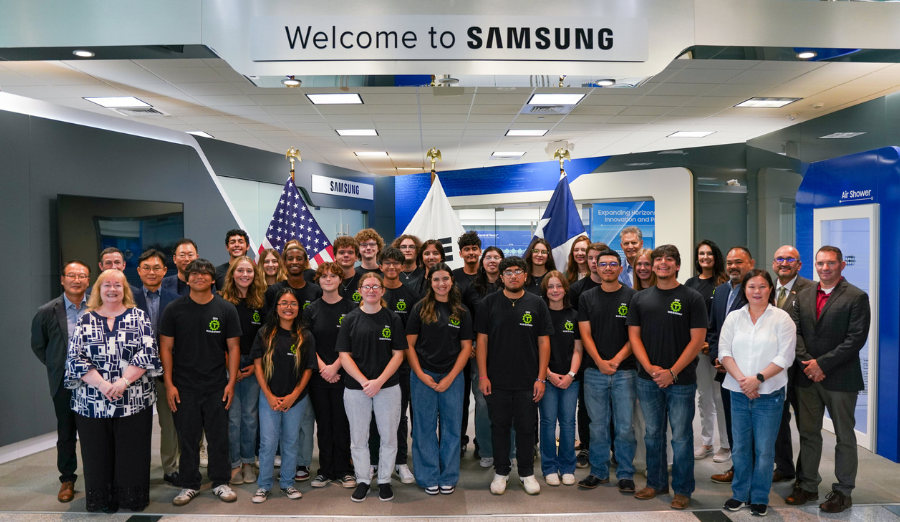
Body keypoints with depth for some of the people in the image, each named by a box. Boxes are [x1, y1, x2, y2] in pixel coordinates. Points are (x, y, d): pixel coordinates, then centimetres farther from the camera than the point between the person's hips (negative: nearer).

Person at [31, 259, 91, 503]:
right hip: (63, 382, 1)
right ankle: (67, 480, 26)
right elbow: (38, 345, 10)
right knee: (66, 434, 12)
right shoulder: (47, 312, -3)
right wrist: (56, 367, 7)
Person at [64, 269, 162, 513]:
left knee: (132, 453, 4)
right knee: (98, 454, 8)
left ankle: (133, 499, 19)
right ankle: (102, 501, 22)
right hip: (92, 402, 1)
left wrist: (124, 381, -17)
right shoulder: (86, 320, 6)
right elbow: (75, 358, -2)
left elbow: (148, 353, -6)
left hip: (134, 401, -1)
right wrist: (102, 385, -14)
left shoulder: (138, 317, 3)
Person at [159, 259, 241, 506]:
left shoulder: (226, 309, 2)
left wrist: (231, 382, -3)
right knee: (187, 437, 8)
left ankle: (221, 482, 22)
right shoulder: (174, 309, 1)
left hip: (216, 387, 0)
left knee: (219, 437, 7)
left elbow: (233, 347, 3)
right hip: (184, 387, 0)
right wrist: (169, 383, -4)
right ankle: (189, 485, 23)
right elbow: (166, 348, 2)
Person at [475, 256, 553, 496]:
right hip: (497, 380, 0)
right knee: (499, 427, 10)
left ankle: (527, 473, 25)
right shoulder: (489, 303, 1)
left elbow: (544, 342, 2)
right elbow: (481, 340, 1)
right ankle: (501, 472, 25)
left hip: (527, 381, 0)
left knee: (526, 428, 9)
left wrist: (541, 378, -3)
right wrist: (483, 375, -5)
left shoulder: (537, 304, 2)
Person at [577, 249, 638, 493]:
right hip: (594, 371, 2)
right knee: (597, 425, 8)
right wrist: (599, 362, -10)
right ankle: (598, 472, 21)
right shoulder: (587, 298, 8)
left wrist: (617, 360, -12)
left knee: (625, 426, 2)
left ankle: (625, 474, 16)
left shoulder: (633, 297, 2)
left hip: (625, 370, -1)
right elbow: (585, 334, 3)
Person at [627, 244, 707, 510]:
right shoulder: (640, 298, 7)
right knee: (653, 434, 13)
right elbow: (634, 335, 5)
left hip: (681, 380, -3)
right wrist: (650, 368, -9)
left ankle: (682, 489, 19)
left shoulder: (692, 298, -2)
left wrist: (672, 372, -13)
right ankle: (656, 483, 27)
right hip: (648, 379, 3)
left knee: (681, 437, 5)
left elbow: (697, 339, -7)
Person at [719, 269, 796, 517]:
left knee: (764, 448, 3)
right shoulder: (734, 318, 7)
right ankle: (740, 493, 24)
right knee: (740, 446, 10)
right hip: (739, 393, 3)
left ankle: (760, 498, 18)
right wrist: (741, 379, -11)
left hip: (769, 394, -3)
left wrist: (758, 378, -16)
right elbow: (725, 352, 2)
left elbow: (785, 357, -8)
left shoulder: (782, 319, -2)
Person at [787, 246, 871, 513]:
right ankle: (807, 485, 23)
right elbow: (795, 331, 4)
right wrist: (808, 362, -9)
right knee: (808, 433, 12)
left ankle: (843, 492, 19)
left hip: (840, 378, -4)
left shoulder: (857, 297, -6)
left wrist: (822, 363, -16)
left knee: (844, 437, 7)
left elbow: (856, 338, -14)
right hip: (807, 377, 4)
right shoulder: (803, 295, 9)